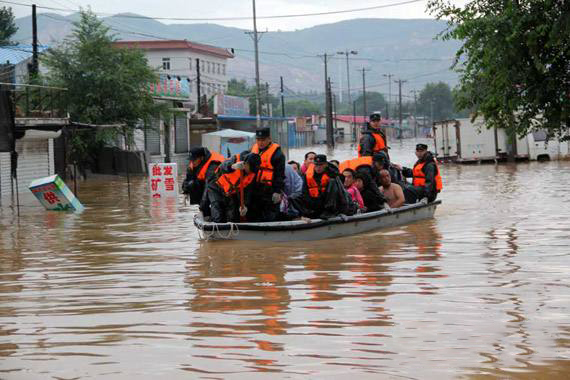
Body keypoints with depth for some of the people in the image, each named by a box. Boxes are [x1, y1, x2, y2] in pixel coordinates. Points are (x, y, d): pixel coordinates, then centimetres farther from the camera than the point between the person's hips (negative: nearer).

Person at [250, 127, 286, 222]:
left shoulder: (277, 153, -8)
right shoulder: (254, 149, 13)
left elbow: (280, 175, -11)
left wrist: (277, 191, -16)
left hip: (269, 192, -7)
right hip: (255, 190, 7)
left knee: (270, 217, -7)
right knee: (255, 216, 13)